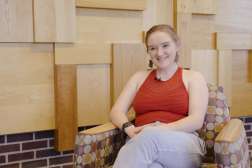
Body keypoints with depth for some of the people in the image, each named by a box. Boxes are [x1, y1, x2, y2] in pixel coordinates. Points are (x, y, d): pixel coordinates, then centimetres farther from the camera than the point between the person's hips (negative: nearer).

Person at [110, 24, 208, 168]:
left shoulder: (193, 78, 13)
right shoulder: (140, 77, 22)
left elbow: (197, 121, -2)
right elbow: (117, 111, 12)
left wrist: (161, 129, -18)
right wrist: (130, 128, -11)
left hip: (183, 143, -1)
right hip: (141, 141, 1)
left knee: (149, 137, -39)